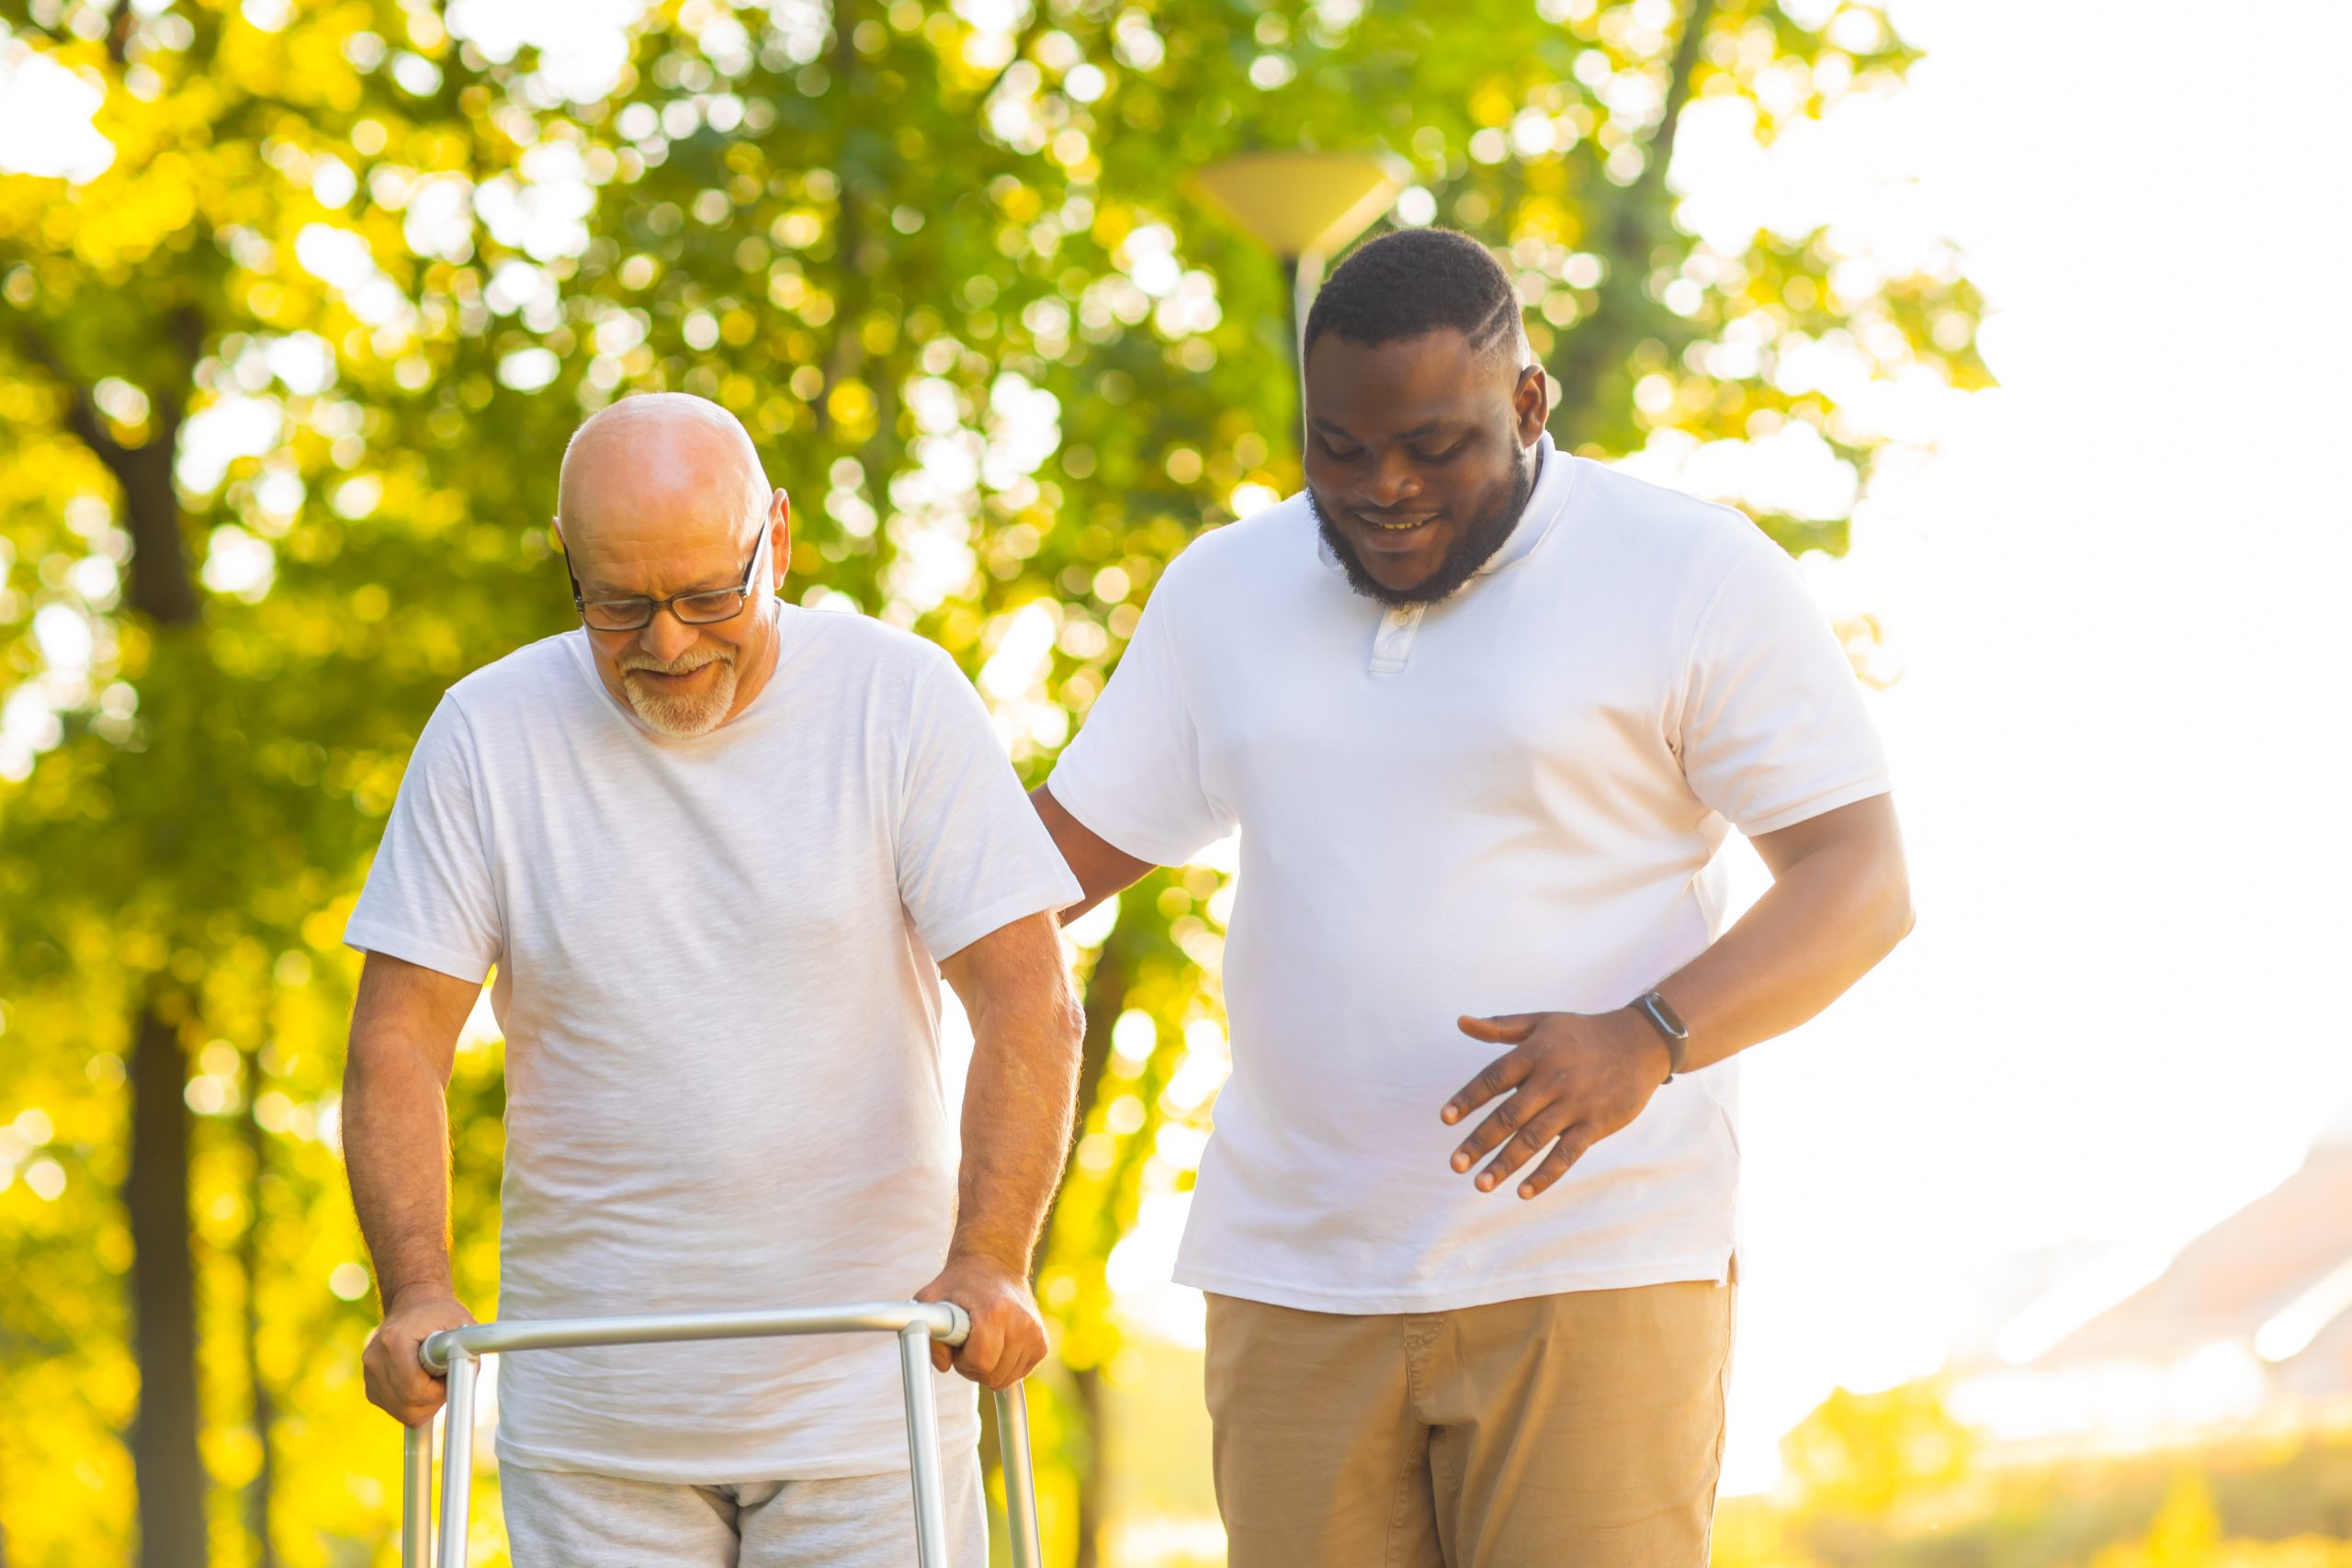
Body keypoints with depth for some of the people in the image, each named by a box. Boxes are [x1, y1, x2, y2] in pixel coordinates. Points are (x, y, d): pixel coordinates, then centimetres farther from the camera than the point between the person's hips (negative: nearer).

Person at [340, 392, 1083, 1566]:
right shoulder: (489, 734, -1)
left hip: (866, 1393, -1)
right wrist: (417, 1293, -17)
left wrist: (988, 1264, -23)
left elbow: (1028, 1007, -9)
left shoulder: (901, 701, -4)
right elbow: (398, 1042, -2)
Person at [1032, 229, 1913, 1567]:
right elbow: (1060, 854, 16)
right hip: (1298, 1289, 4)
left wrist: (1649, 1039, -24)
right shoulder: (1224, 593, 12)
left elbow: (1862, 884, -7)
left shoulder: (1698, 577, -3)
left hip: (1596, 1275, -4)